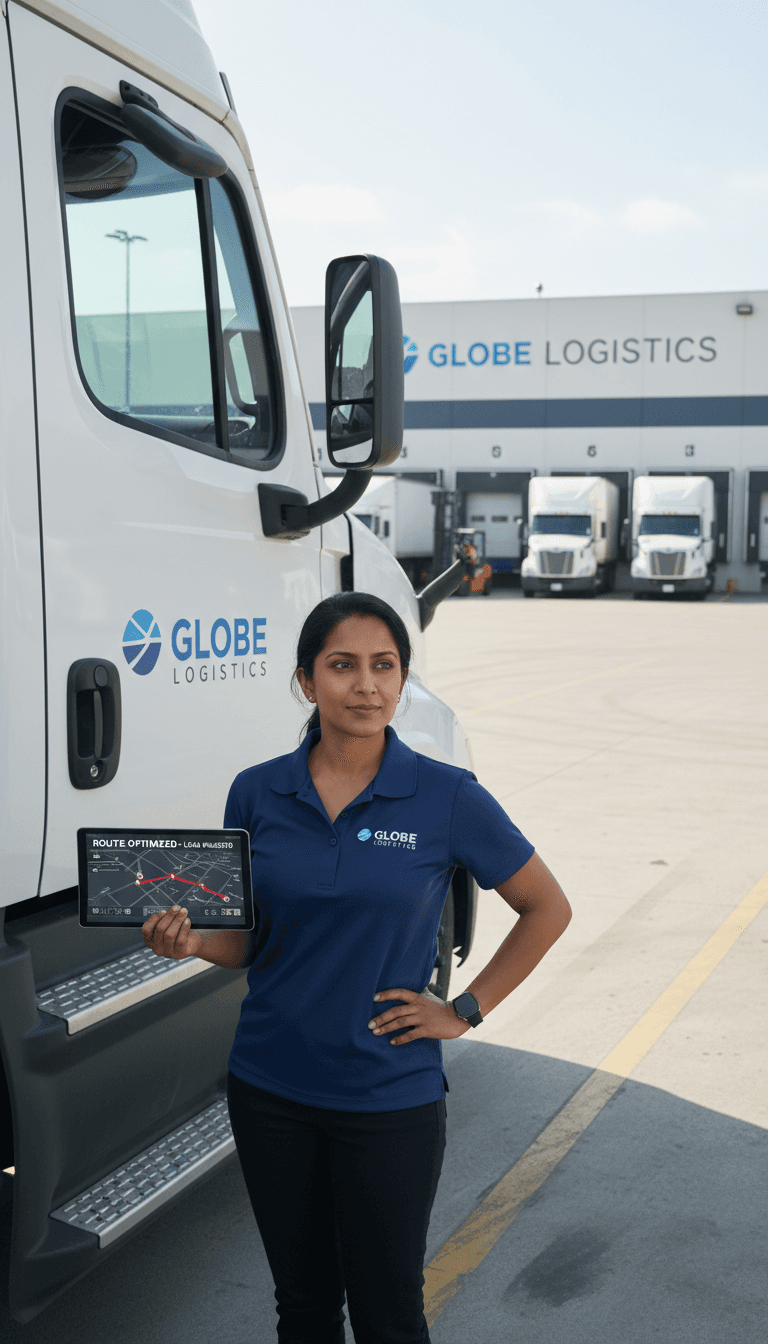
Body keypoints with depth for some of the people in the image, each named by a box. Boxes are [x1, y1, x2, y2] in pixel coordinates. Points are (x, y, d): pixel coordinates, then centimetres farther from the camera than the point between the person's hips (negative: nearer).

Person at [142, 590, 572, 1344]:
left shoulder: (446, 797, -9)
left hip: (389, 1098, -2)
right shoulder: (257, 794, -2)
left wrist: (466, 1010, -4)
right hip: (270, 1089, 3)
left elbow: (547, 910, 0)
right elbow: (246, 943, 6)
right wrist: (191, 940, -14)